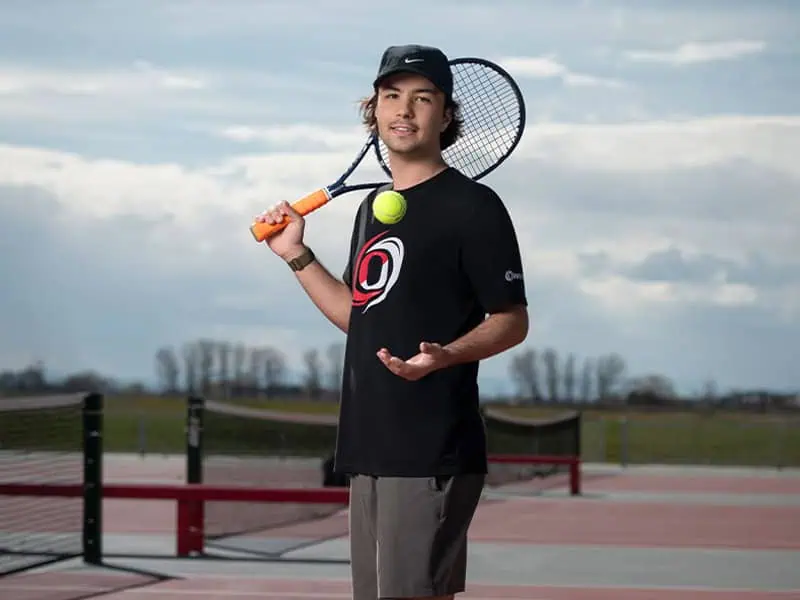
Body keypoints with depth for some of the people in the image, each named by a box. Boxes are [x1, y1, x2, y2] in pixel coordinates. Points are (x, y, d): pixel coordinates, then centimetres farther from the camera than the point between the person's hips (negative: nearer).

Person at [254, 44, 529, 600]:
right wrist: (297, 255, 17)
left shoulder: (472, 205, -8)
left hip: (432, 455, -8)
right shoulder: (373, 207, 17)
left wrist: (445, 356, -26)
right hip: (370, 449, 8)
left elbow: (511, 320, -9)